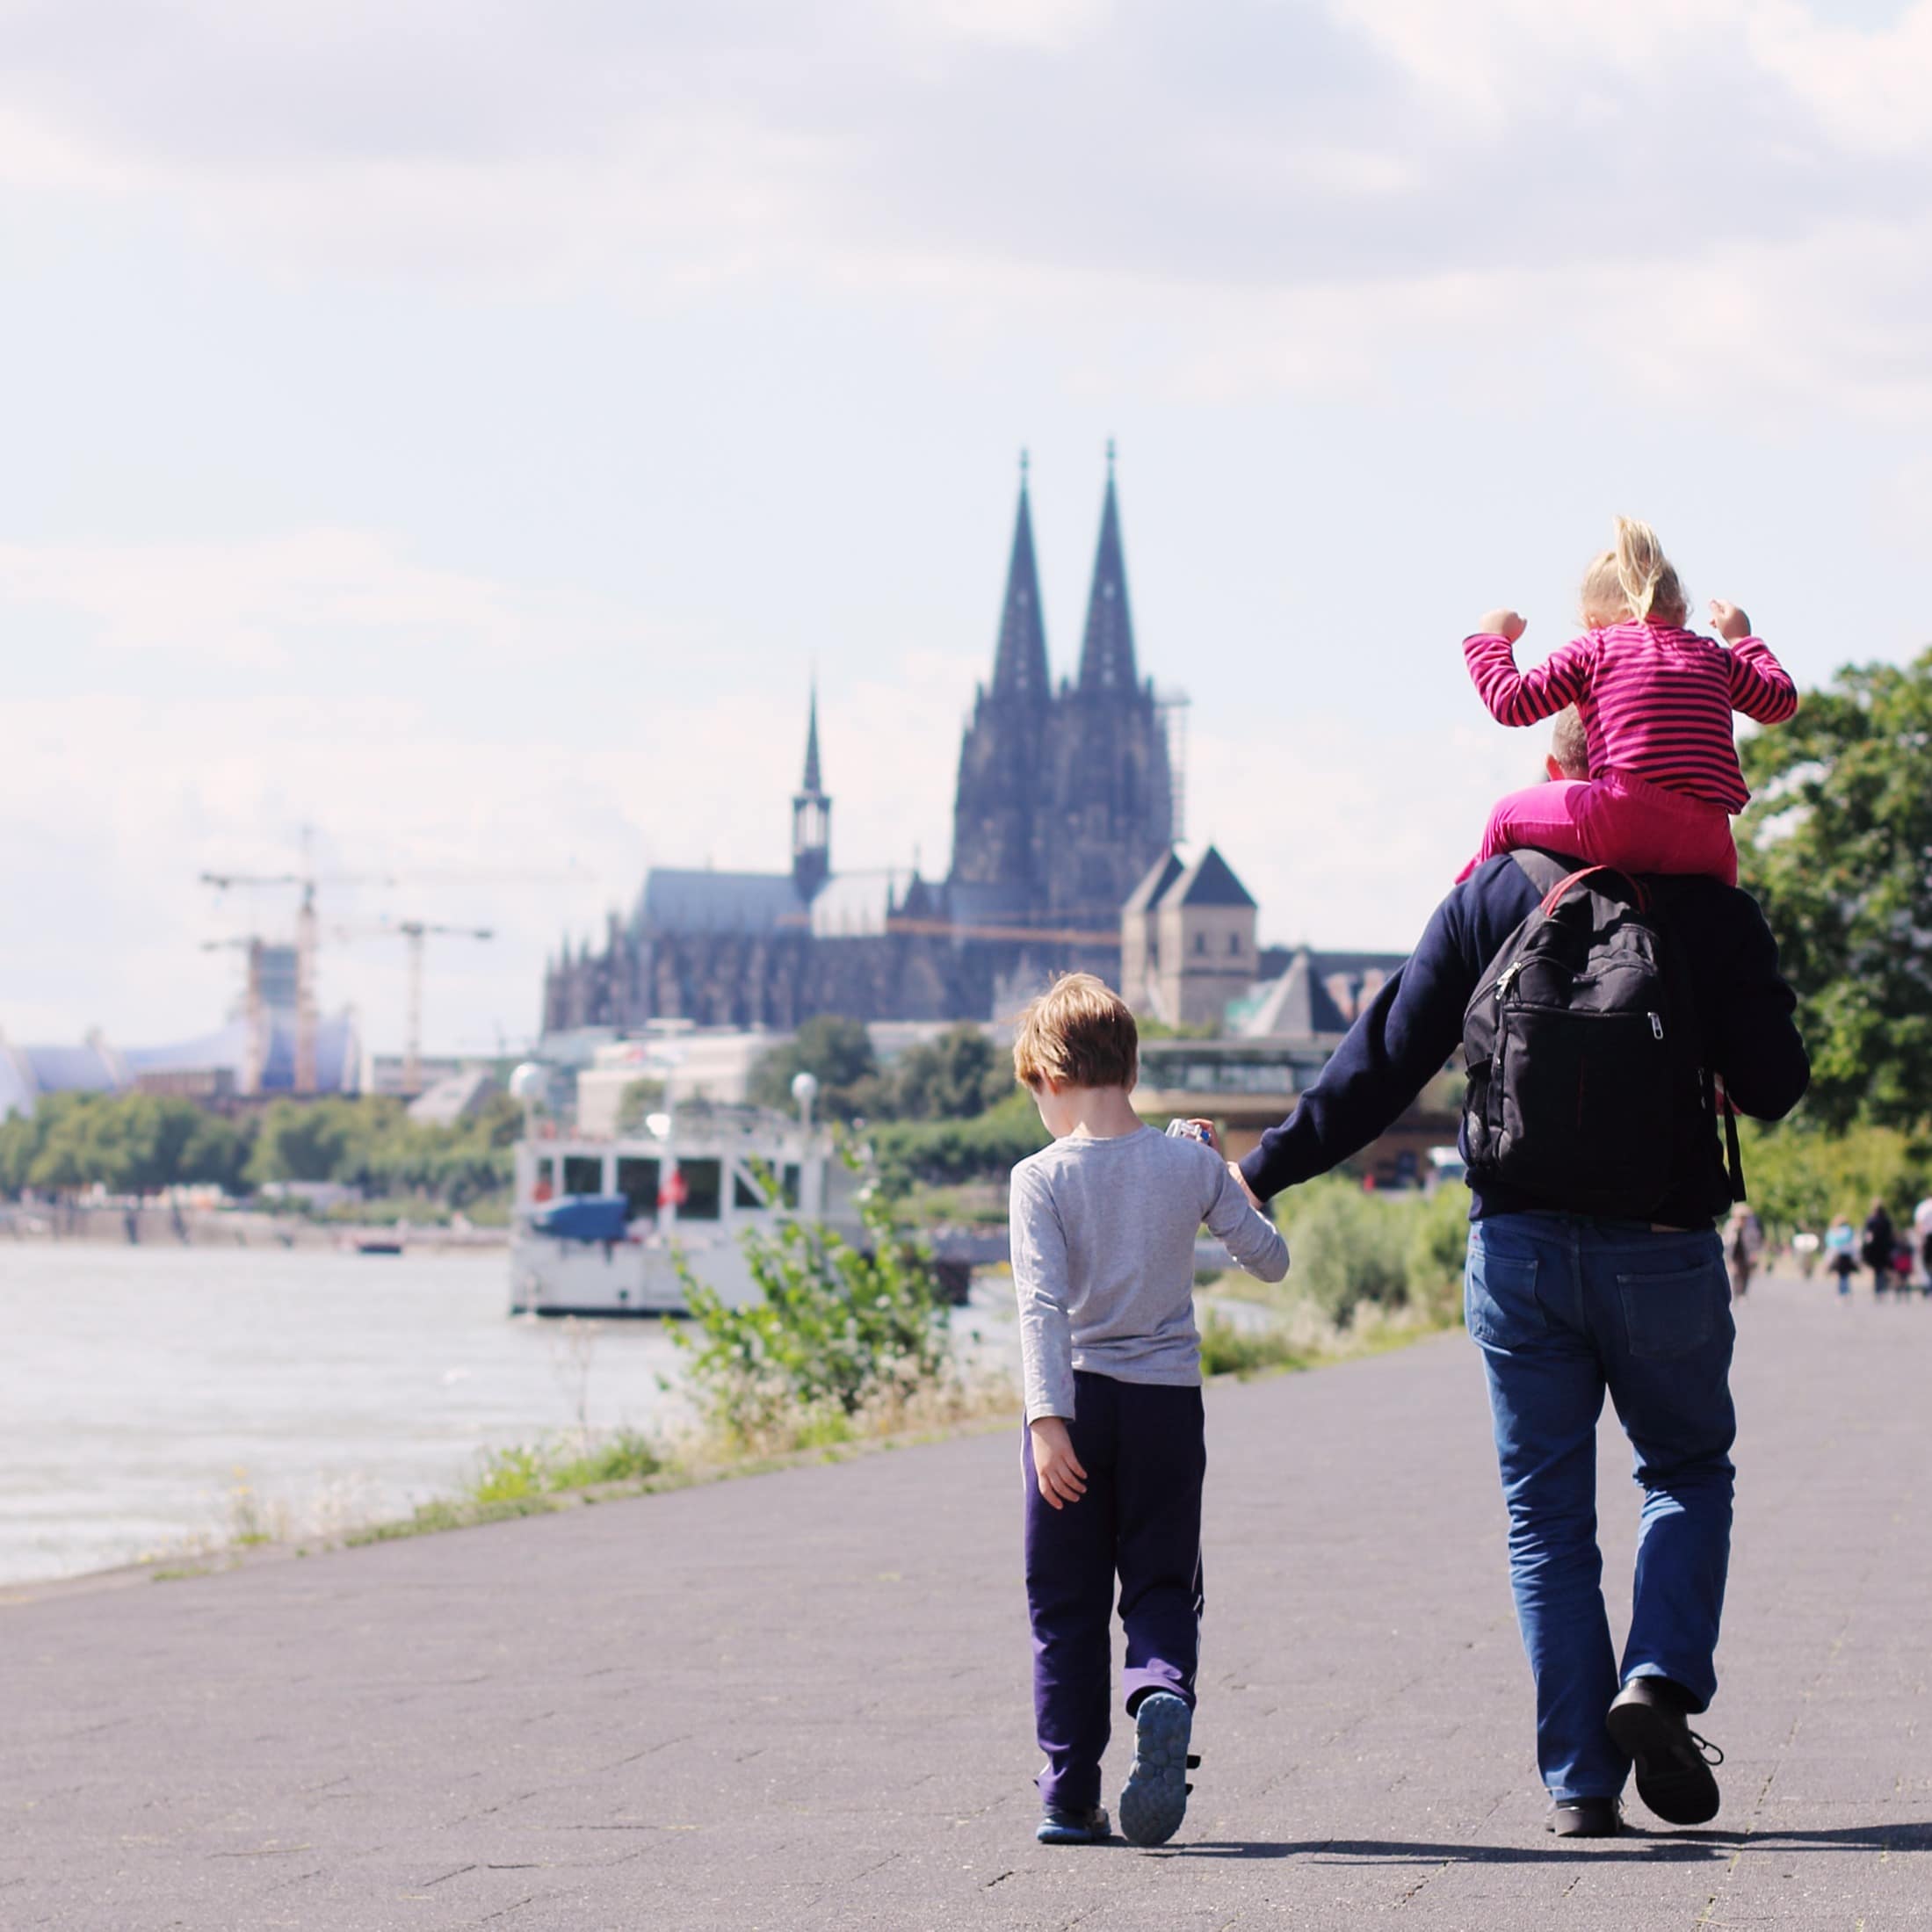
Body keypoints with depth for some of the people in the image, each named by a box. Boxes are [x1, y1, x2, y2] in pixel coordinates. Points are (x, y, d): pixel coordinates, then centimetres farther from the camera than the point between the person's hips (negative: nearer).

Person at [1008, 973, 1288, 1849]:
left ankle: (1070, 1797, 9)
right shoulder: (1192, 1165, 0)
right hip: (1168, 1403, 2)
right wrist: (1234, 1187, 24)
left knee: (1066, 1603, 8)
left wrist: (1047, 1418, -22)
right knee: (1161, 1585, 10)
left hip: (1079, 1398, -2)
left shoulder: (1042, 1178, -8)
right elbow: (1270, 1259, 9)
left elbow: (1042, 1305, -17)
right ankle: (1165, 1694, -24)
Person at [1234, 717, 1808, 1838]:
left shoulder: (1490, 896, 2)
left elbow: (1388, 1059, 1)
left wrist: (1270, 1168, 9)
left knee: (1549, 1518, 8)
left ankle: (1581, 1782, 4)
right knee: (1689, 1472, 19)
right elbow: (1772, 1086, -4)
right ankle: (1661, 1681, -5)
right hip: (1663, 1253, -1)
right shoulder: (1711, 907, -3)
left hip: (1519, 1247, 1)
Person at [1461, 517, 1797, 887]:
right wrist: (1742, 638, 52)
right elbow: (1781, 699, 36)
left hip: (1623, 826, -4)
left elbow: (1511, 703, 6)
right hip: (1705, 843, 4)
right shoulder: (1713, 655, 22)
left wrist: (1488, 639, 25)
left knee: (1508, 815, 19)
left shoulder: (1594, 648, 11)